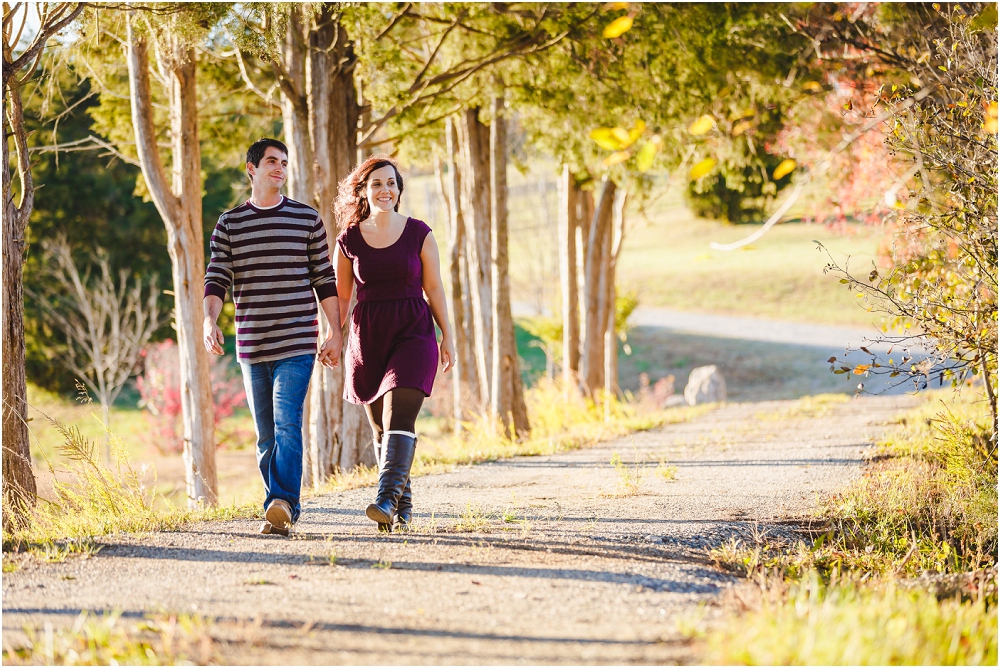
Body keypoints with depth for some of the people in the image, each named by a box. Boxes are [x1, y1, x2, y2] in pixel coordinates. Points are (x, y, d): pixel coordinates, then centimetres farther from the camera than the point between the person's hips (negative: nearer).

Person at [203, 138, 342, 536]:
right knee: (267, 434, 8)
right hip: (251, 345, 2)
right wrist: (210, 320, -16)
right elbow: (216, 279, 2)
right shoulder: (229, 224, 8)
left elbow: (325, 279, 8)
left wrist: (335, 333, 3)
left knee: (286, 422, -18)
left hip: (297, 343, -2)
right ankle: (281, 512, 15)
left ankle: (281, 505, -26)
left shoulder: (306, 218, 6)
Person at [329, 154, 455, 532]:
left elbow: (433, 288, 6)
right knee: (380, 426, 6)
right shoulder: (349, 239, 5)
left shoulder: (419, 233, 2)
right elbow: (341, 295, 11)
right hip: (368, 337, 2)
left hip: (413, 333, -2)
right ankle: (403, 506, 16)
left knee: (398, 416, -18)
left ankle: (388, 499, -26)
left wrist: (447, 337, 5)